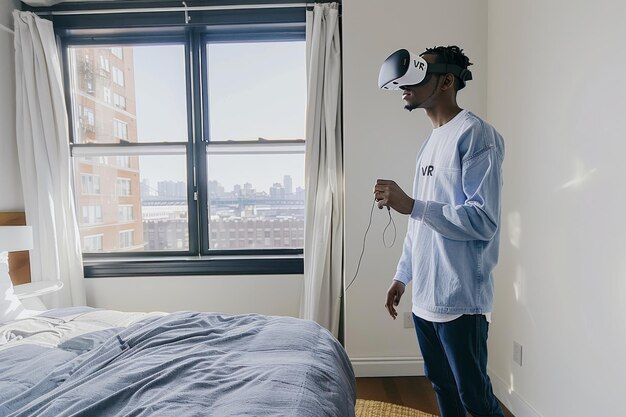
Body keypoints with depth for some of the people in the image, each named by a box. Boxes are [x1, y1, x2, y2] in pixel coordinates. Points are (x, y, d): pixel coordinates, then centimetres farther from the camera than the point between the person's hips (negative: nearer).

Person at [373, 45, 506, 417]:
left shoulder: (476, 135, -12)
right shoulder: (431, 142, 14)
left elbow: (485, 221, -20)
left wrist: (410, 205, -24)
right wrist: (402, 276, 18)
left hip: (460, 299, -8)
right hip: (424, 296, 8)